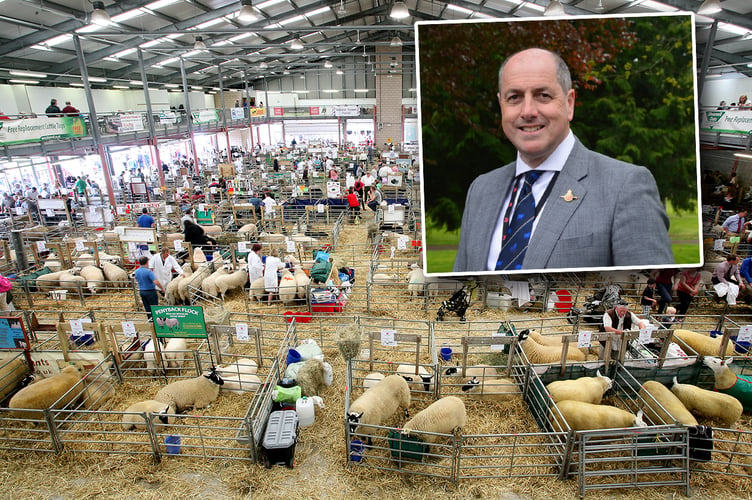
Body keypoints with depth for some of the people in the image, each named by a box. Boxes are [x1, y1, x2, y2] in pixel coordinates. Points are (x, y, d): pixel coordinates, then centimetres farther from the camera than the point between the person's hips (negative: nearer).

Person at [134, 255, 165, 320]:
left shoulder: (136, 271, 3)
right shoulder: (148, 271, -21)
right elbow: (156, 282, -28)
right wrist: (162, 288, -17)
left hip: (141, 291, 7)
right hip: (150, 291, -7)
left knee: (147, 307, 16)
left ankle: (150, 319, 23)